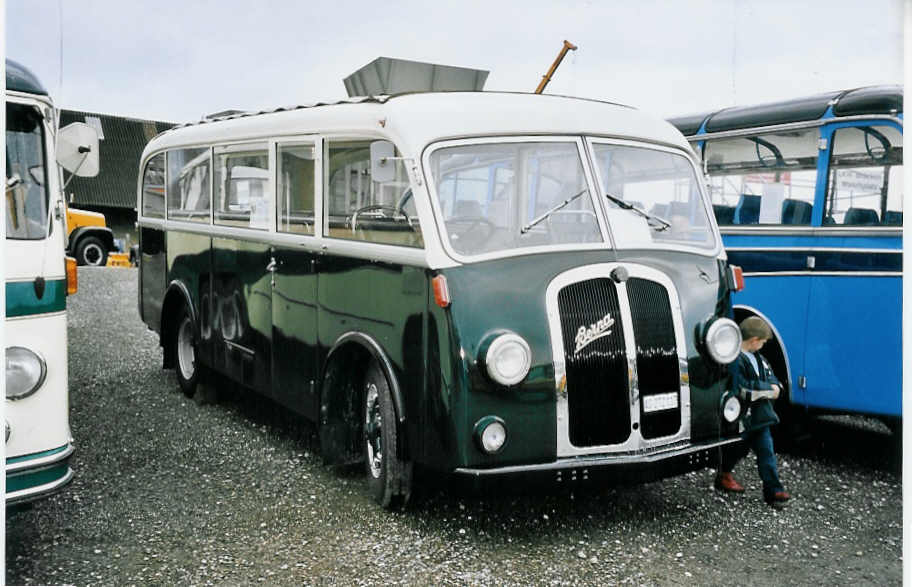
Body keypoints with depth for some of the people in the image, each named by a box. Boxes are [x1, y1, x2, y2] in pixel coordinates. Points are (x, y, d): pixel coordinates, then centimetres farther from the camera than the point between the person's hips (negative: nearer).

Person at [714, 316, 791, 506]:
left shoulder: (757, 358, 11)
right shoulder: (735, 359, -21)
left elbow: (771, 378, 17)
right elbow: (742, 390, -27)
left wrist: (775, 387, -7)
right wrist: (768, 390, -17)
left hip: (759, 417, 8)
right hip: (740, 418, -8)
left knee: (766, 451, 5)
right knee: (736, 450, 11)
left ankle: (774, 490, 7)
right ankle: (723, 475, 35)